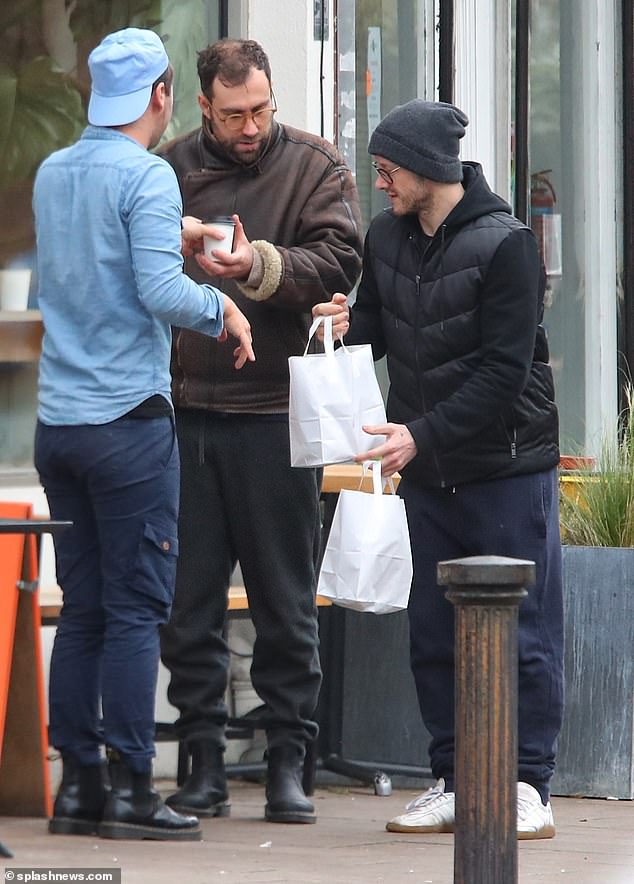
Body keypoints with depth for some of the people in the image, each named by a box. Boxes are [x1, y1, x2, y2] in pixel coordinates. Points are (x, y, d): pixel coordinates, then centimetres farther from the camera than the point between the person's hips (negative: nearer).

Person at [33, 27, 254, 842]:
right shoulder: (146, 178, -10)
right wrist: (222, 308, -2)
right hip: (128, 419, -7)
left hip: (59, 422, 7)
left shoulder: (52, 174, 12)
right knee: (135, 606, -4)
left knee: (81, 608, 10)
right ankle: (128, 788, -5)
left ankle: (77, 783, 9)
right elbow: (159, 292, -19)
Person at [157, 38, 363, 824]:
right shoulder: (170, 170, 9)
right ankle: (204, 763, 11)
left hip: (274, 412, -2)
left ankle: (287, 763, 8)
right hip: (184, 411, 2)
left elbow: (339, 259, -10)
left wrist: (261, 266, -23)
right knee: (187, 602, 4)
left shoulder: (314, 167, 3)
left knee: (285, 602, 2)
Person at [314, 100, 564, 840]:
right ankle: (455, 781, 15)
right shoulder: (387, 236, 5)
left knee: (522, 633, -3)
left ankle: (527, 785, 2)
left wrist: (422, 435, -24)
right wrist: (351, 325, -8)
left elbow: (505, 369, -19)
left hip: (507, 467, -7)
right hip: (427, 472, 7)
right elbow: (379, 327, 16)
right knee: (433, 634, 8)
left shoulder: (504, 245, -15)